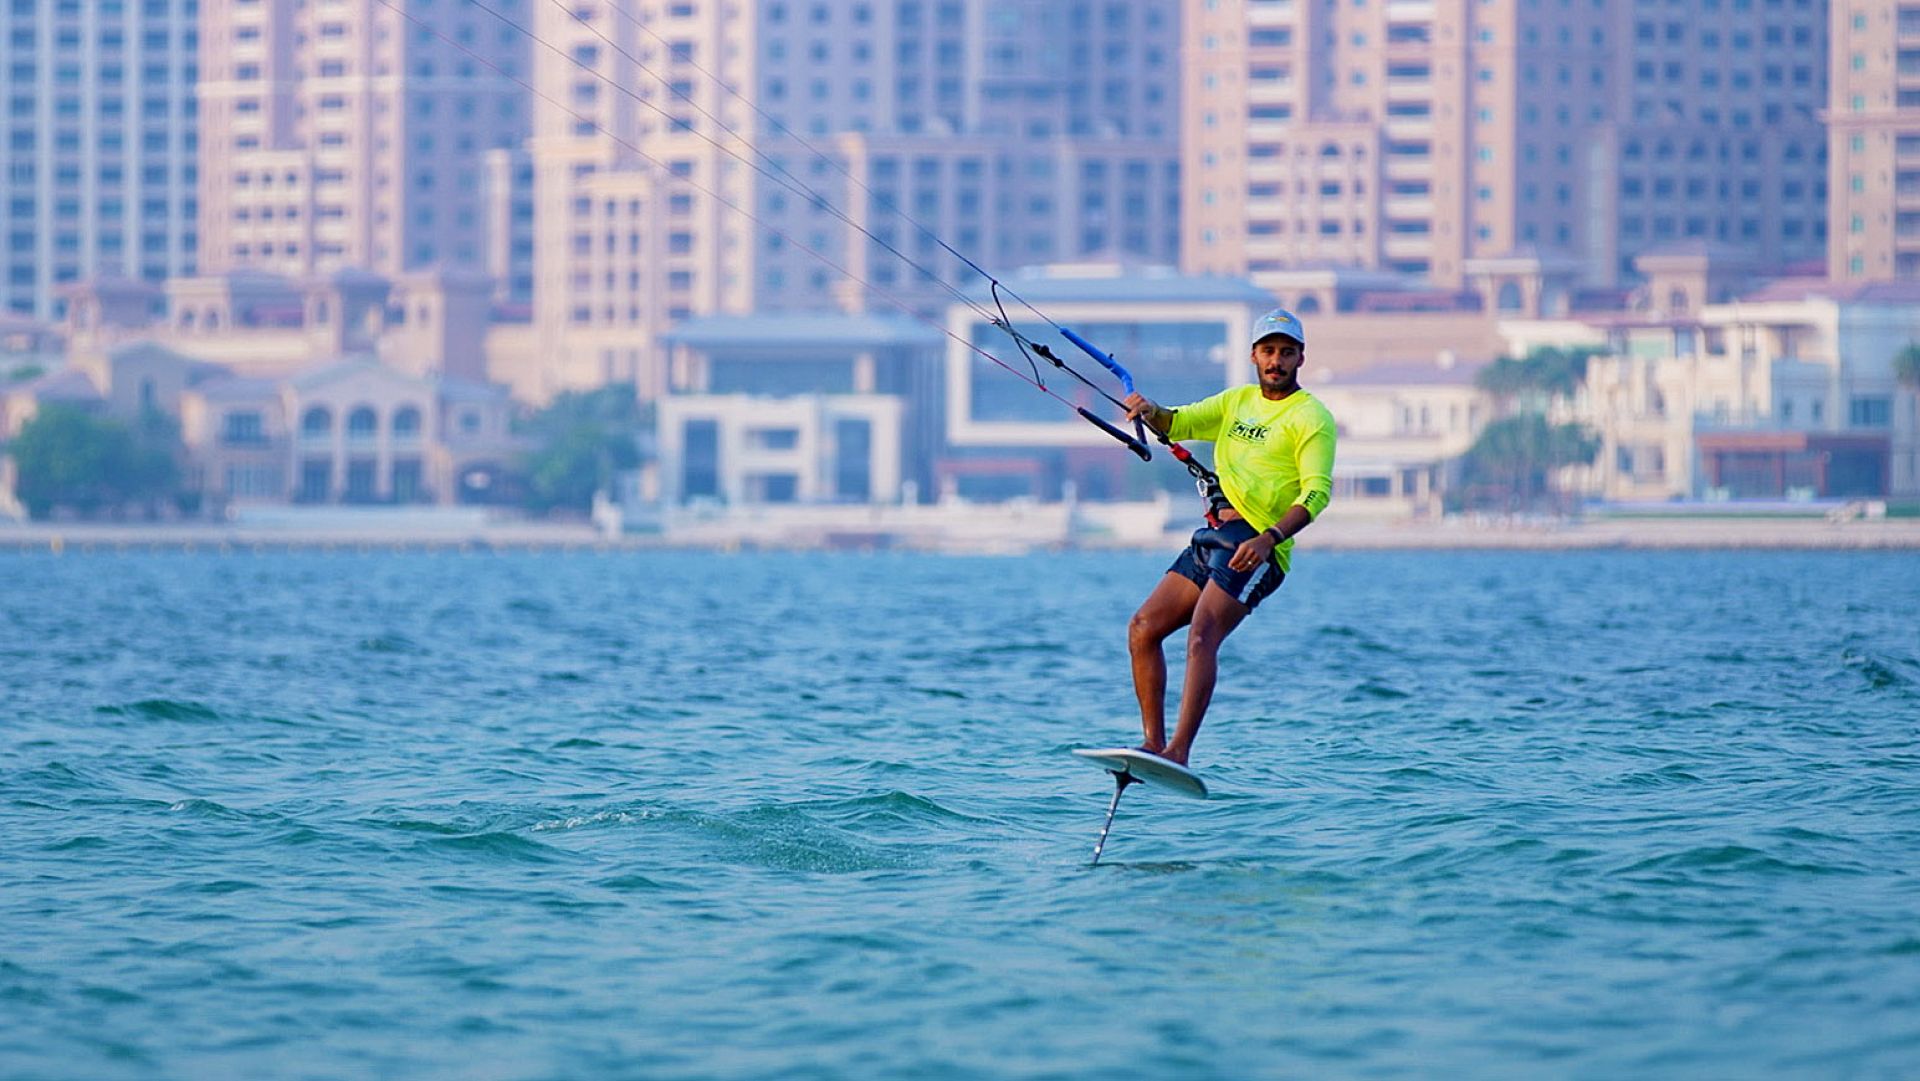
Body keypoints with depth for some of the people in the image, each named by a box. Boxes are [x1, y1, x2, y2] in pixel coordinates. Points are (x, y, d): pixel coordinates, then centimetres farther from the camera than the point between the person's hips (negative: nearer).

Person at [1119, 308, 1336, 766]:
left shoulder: (1311, 417, -4)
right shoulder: (1239, 401, 19)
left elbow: (1316, 492, -15)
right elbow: (1179, 423, 16)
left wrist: (1269, 537, -31)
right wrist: (1151, 412, -10)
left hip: (1255, 546, -8)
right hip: (1212, 537, 8)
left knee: (1202, 637, -25)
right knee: (1143, 629, 1)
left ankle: (1179, 754, -34)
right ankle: (1154, 744, 2)